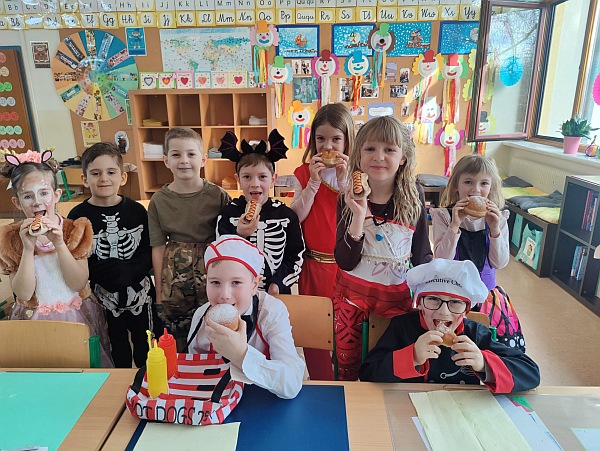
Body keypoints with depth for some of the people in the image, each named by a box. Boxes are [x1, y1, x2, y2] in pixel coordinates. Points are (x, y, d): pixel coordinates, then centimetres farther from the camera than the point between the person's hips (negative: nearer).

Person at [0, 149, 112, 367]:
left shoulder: (75, 230, -5)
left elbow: (79, 284, -13)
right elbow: (24, 294, -10)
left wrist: (59, 244, -23)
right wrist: (28, 248, -21)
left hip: (77, 316, 0)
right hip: (34, 320, 1)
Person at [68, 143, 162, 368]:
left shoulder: (136, 211, -4)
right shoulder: (78, 216, -6)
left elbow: (148, 254, -5)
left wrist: (127, 271, -22)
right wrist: (103, 273, -24)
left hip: (139, 292, 1)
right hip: (103, 296, 0)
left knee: (144, 345, 16)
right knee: (117, 349, 18)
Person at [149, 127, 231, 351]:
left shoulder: (218, 196, -5)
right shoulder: (158, 201, 0)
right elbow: (158, 248, 3)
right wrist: (159, 292, 5)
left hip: (211, 273, -1)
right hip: (174, 279, 2)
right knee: (176, 342, 12)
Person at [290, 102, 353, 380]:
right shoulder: (303, 173, 4)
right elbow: (295, 217, -7)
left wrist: (343, 182, -17)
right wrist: (313, 183, -15)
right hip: (313, 265, 1)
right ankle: (321, 387, 30)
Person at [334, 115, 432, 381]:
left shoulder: (413, 195, -6)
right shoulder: (350, 199, -10)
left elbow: (422, 253, 2)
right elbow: (345, 262, -17)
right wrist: (358, 215, -27)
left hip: (397, 293, 1)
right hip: (353, 291, 0)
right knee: (346, 363, 13)